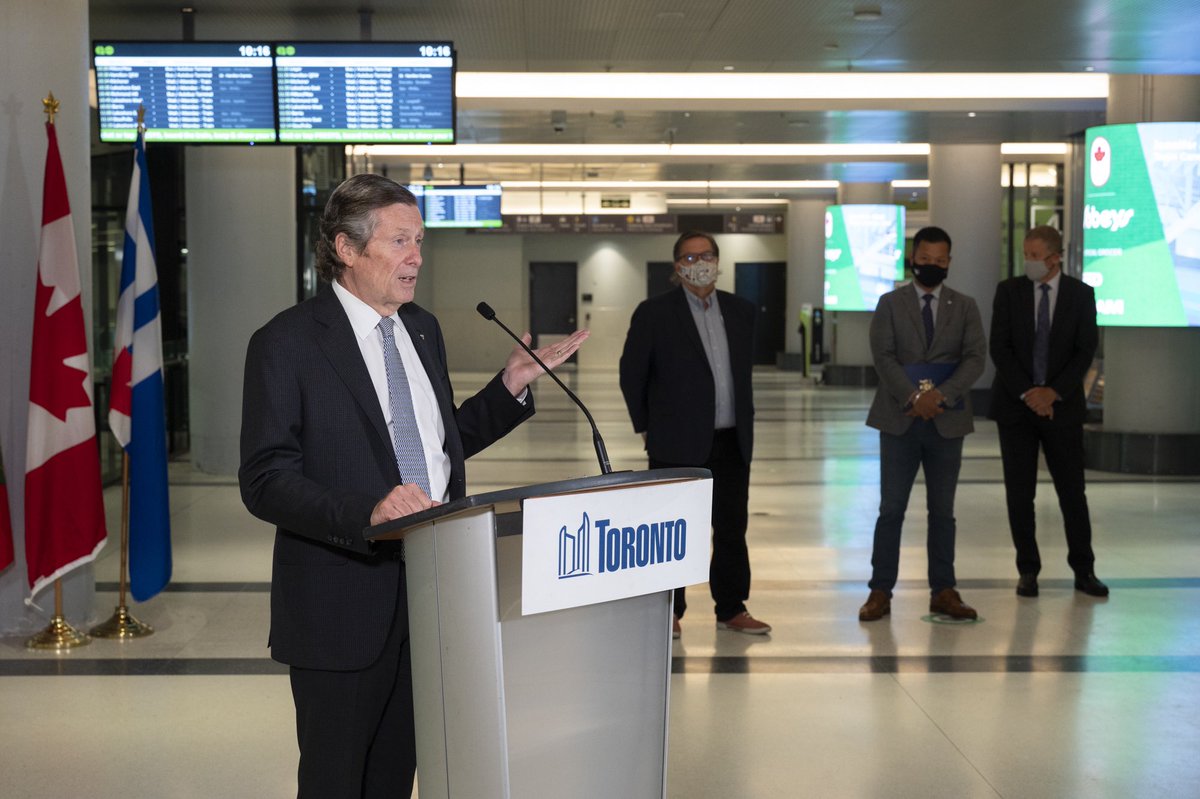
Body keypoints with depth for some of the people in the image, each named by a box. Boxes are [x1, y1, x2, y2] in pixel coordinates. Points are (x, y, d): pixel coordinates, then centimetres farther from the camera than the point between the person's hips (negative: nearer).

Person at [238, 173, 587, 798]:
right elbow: (264, 482, -16)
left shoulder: (423, 329, 11)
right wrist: (368, 512, -30)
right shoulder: (286, 344, -10)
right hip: (343, 606, -6)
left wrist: (510, 388, 7)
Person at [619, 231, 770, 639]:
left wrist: (743, 419, 14)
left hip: (732, 442, 4)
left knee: (732, 529, 10)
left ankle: (731, 609, 21)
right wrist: (646, 427, 3)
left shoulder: (742, 311, 8)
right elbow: (631, 373, 1)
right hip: (677, 444, -4)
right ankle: (668, 612, 16)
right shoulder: (654, 313, -5)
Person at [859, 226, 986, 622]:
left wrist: (940, 395, -17)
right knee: (891, 509, 0)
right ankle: (880, 591, 4)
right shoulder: (890, 304, 5)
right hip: (899, 420, -1)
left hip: (946, 421, 2)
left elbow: (976, 358, -3)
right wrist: (914, 398, -18)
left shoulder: (965, 307, 9)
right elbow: (884, 356, -5)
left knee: (942, 511, 8)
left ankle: (943, 592, 14)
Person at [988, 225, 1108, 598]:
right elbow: (1000, 348, -4)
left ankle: (1084, 570, 14)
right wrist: (1027, 393, -13)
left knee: (1072, 490, 3)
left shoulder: (1081, 294, 1)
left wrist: (1053, 393, -13)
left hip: (1062, 405, 0)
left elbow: (1085, 351, -3)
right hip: (1015, 404, 0)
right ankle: (1028, 571, 13)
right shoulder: (1009, 290, 1)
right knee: (1019, 493, 3)